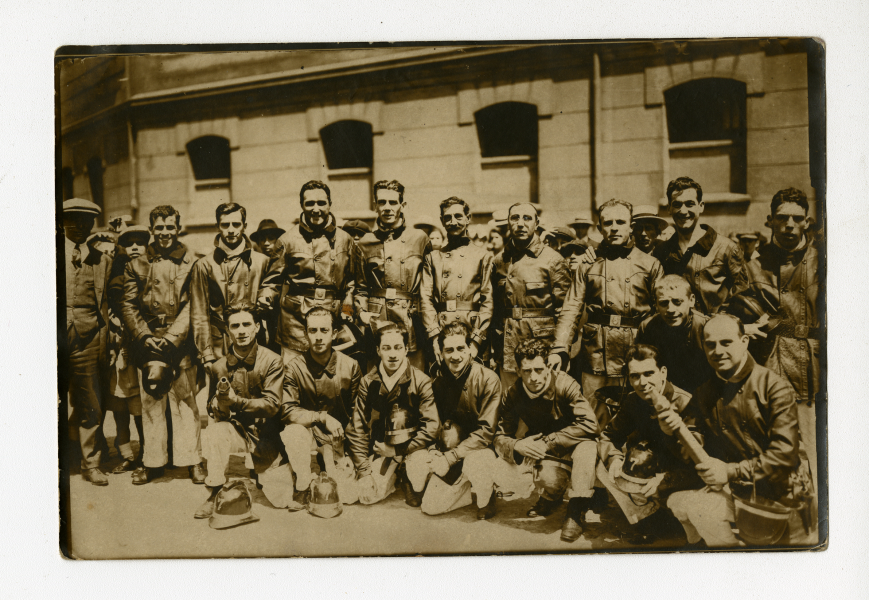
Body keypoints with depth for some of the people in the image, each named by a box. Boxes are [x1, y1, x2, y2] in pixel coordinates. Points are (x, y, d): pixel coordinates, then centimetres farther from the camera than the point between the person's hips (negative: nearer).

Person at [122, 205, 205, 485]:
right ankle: (153, 462, 15)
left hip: (180, 344, -2)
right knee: (150, 402, 4)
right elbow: (129, 306, 8)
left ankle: (193, 460, 9)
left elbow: (192, 307, -2)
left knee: (186, 402, -1)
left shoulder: (191, 265, 3)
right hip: (148, 344, 2)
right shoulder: (136, 266, 11)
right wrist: (146, 337, -6)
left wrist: (171, 338, -11)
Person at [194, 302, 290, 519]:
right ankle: (215, 494, -18)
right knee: (213, 432, -35)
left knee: (282, 499, 1)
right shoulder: (219, 366, -4)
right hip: (236, 430, 1)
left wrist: (236, 401, -28)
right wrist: (220, 405, -23)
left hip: (266, 434, 0)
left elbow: (271, 405, -15)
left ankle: (262, 472, 35)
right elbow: (212, 410, 2)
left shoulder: (272, 361, -12)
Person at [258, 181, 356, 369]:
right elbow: (274, 278, 11)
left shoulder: (345, 240, 10)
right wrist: (264, 301, -3)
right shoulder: (289, 240, 4)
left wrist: (347, 308, 8)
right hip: (295, 323, -2)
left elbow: (351, 280, 18)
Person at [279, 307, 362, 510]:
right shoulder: (295, 368, -10)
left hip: (342, 435, 1)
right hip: (310, 434, -1)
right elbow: (287, 411, -16)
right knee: (292, 431, -35)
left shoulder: (350, 366, -7)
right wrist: (323, 417, -25)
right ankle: (303, 488, -16)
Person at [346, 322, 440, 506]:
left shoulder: (421, 381, -12)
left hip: (411, 446, -3)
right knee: (367, 495, -14)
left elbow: (431, 426, -14)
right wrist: (364, 471, -8)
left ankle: (408, 478, 9)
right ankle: (392, 478, 18)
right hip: (380, 448, 3)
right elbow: (357, 429, -1)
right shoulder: (368, 382, -4)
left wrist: (398, 451, -14)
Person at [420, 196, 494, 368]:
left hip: (472, 333, -1)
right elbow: (425, 298, 5)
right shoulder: (432, 258, 14)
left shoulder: (483, 256, 7)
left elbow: (488, 302, 0)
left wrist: (476, 341, -10)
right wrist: (434, 338, -8)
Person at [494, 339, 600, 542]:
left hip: (574, 444, -2)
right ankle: (550, 497, 12)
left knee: (586, 447, -36)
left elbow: (589, 424, -29)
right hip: (548, 455, 3)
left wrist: (548, 442, -29)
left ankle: (576, 513, -20)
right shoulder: (512, 395, -10)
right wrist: (517, 446, -30)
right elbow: (500, 438, -5)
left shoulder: (564, 384, -23)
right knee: (549, 479, -29)